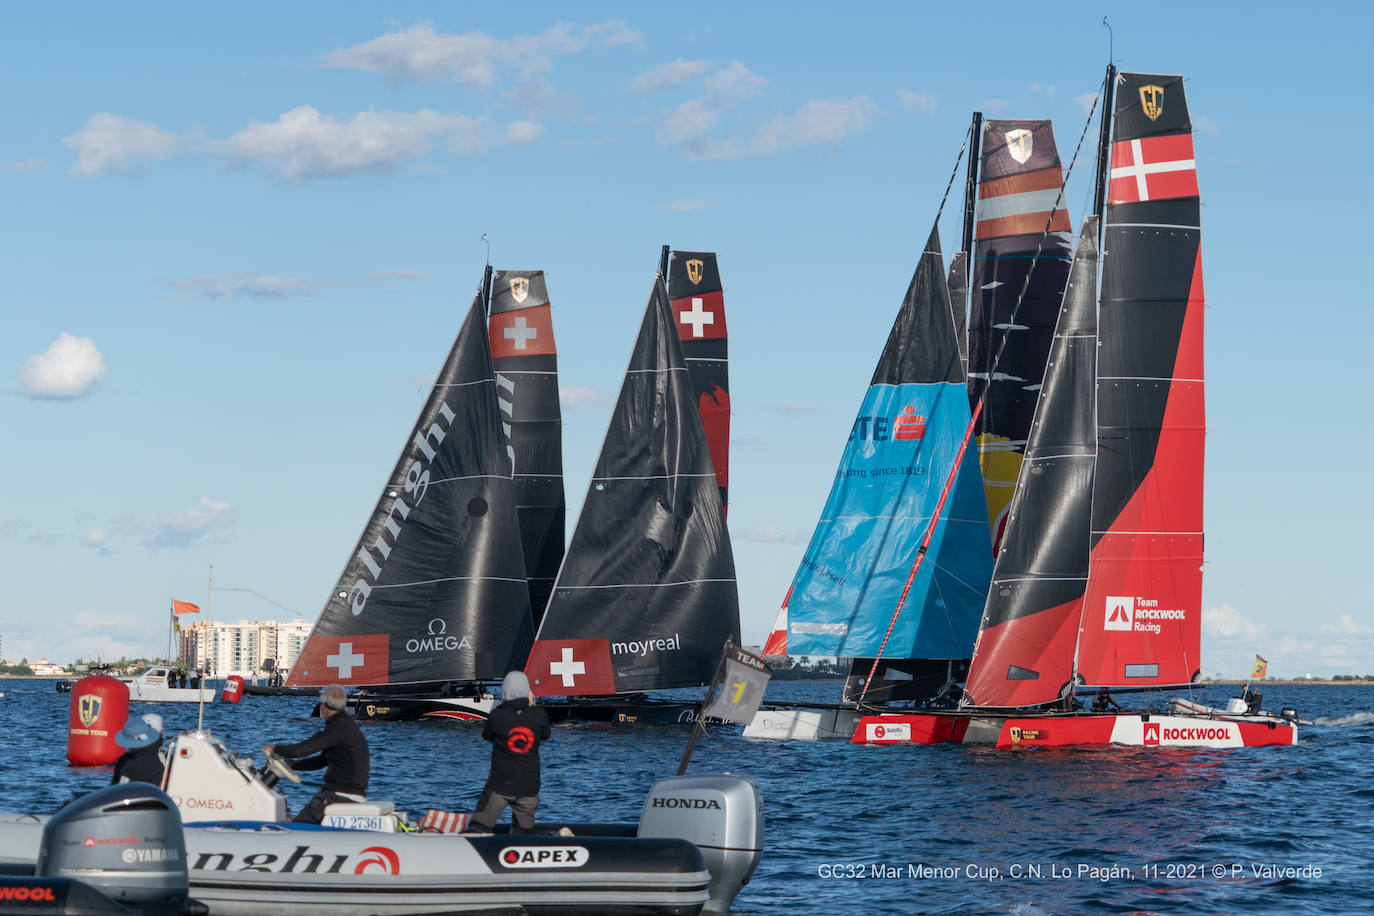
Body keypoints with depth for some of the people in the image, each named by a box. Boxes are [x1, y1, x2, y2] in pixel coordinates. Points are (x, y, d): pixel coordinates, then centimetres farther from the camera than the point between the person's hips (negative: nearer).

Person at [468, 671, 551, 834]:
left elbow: (486, 736, 5)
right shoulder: (539, 716, -7)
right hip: (529, 786, 3)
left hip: (500, 784, -2)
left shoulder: (497, 716, -14)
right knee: (522, 833, 15)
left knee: (478, 828, -1)